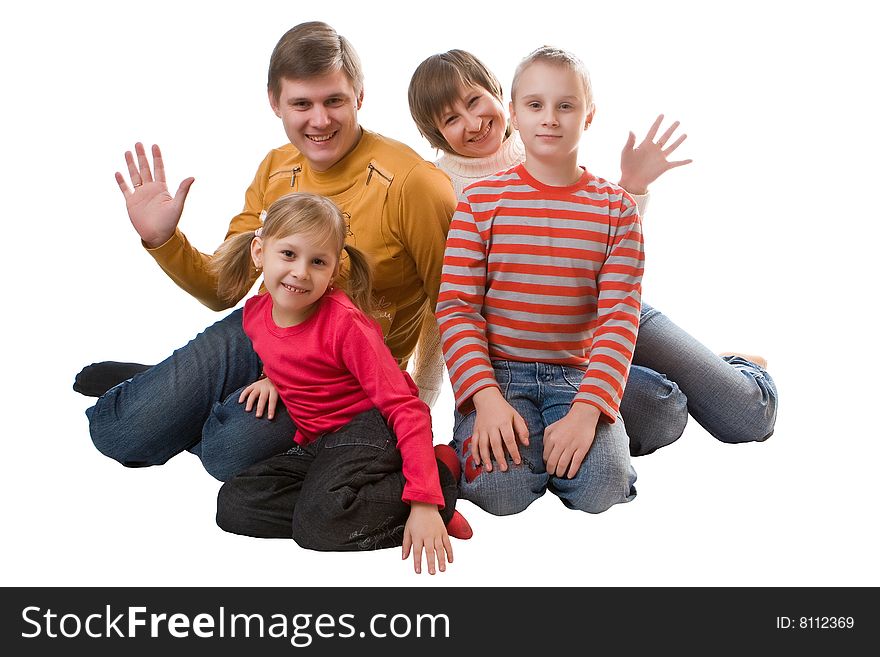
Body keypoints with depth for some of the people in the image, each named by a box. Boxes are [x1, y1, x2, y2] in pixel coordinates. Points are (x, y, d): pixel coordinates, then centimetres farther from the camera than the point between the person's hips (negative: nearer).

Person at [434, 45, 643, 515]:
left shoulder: (616, 209, 3)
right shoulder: (480, 201, 0)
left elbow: (620, 317, -5)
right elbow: (456, 306, -5)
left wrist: (587, 409, -20)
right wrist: (486, 397, -21)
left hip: (576, 374, 1)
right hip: (496, 372, -1)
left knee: (600, 486, -24)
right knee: (500, 486, -26)